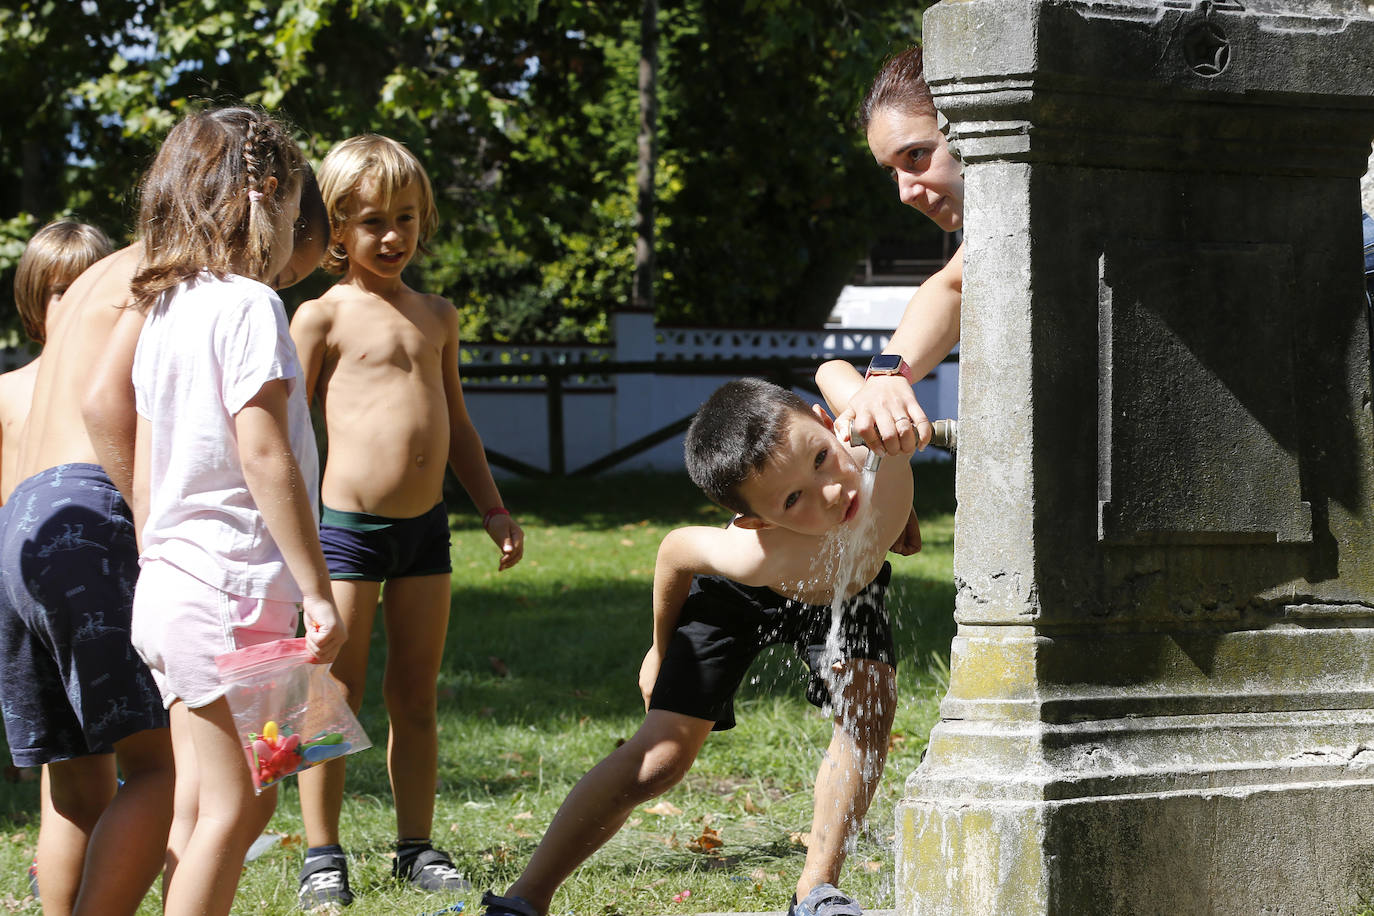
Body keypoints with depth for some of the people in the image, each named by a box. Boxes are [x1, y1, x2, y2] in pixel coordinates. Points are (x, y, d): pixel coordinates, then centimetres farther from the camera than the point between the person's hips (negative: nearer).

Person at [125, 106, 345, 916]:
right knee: (235, 806, -7)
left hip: (167, 583, 9)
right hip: (236, 584, -9)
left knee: (203, 802, 12)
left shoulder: (162, 314, 14)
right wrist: (316, 588, -16)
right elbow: (264, 457, -18)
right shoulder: (250, 306, -11)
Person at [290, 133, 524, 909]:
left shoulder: (438, 317, 13)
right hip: (347, 525, -5)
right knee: (338, 696, -2)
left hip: (425, 526, 5)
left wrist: (492, 506, 18)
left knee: (417, 695, 9)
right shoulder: (323, 318, -3)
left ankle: (417, 846, 16)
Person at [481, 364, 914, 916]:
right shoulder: (752, 555, -46)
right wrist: (661, 649, -4)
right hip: (738, 597, -3)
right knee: (659, 757, -9)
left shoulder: (879, 457, -43)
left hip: (847, 586, 3)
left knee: (870, 702, -22)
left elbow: (834, 372, -21)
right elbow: (677, 548, -20)